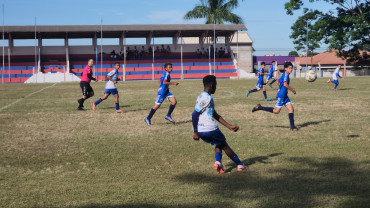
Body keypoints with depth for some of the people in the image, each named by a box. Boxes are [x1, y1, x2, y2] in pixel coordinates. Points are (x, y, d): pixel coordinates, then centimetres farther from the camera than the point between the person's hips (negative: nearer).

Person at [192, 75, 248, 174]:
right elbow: (194, 114, -19)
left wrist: (230, 126, 21)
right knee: (224, 145, 11)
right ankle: (240, 165, 23)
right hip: (209, 129, -9)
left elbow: (216, 116, 23)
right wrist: (195, 132, -18)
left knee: (219, 144, 24)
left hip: (201, 131, 9)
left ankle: (218, 162, -1)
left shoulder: (207, 97, 20)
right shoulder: (206, 98, -12)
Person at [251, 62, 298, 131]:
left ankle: (292, 126, 1)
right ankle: (260, 107, 4)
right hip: (281, 96, -10)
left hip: (285, 96, 10)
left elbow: (279, 81, 30)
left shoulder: (284, 75, 15)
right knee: (276, 111, -6)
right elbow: (285, 84, -27)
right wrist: (292, 90, -17)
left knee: (291, 109, 1)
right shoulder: (286, 74, -14)